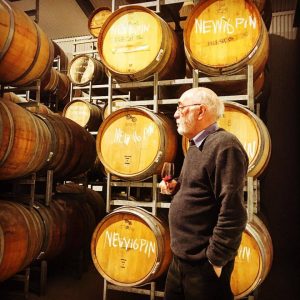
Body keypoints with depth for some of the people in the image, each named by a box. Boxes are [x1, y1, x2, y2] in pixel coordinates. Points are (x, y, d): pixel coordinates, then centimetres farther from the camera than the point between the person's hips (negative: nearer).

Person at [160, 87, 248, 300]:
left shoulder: (224, 144, -19)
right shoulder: (196, 146, 11)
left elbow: (233, 210, -24)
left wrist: (216, 259, -19)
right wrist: (177, 188, 5)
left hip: (203, 264, -9)